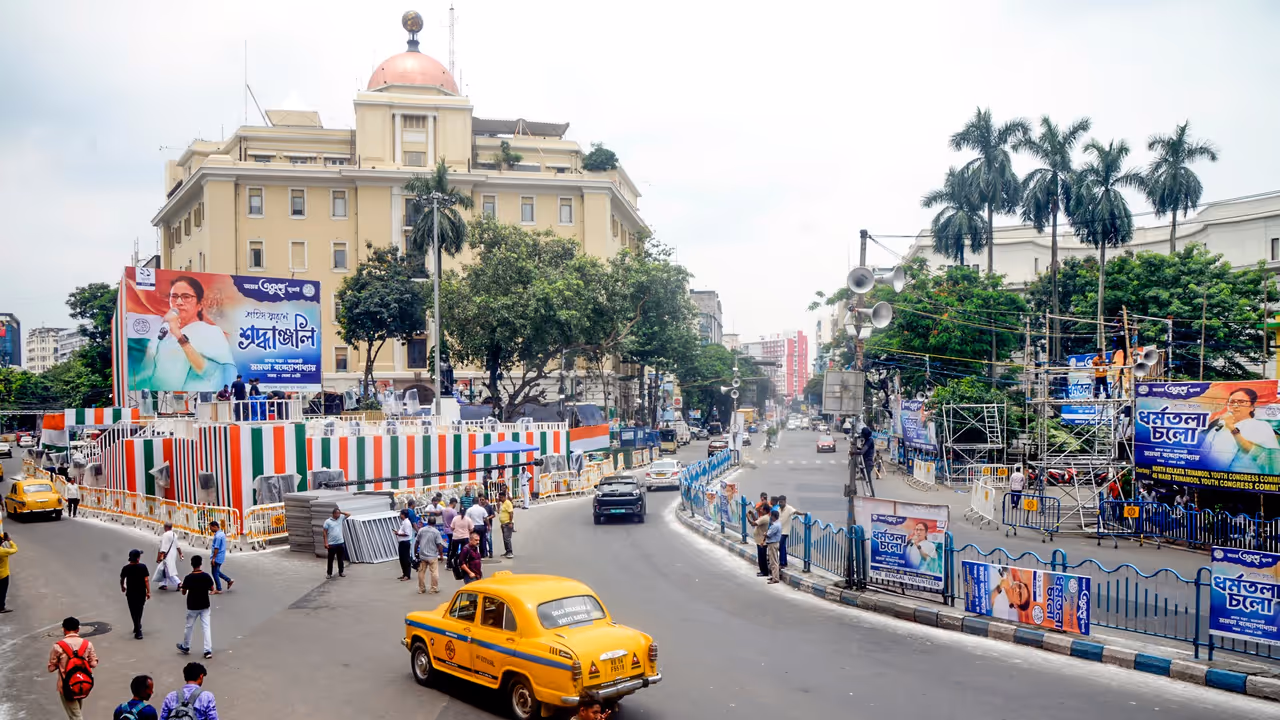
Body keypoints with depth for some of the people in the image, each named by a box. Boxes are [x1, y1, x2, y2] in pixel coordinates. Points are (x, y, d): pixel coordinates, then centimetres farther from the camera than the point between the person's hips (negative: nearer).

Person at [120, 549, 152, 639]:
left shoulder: (125, 568, -9)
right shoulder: (143, 567, -14)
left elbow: (122, 580, 4)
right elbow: (146, 580, -15)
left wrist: (122, 587, 25)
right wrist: (148, 592, -8)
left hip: (130, 593, 0)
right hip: (141, 593, 0)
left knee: (134, 612, 5)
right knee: (139, 611, 22)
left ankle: (138, 632, 2)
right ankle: (138, 627, 37)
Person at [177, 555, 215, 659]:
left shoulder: (188, 578, -15)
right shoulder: (206, 576, -9)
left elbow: (184, 592, -7)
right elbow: (211, 588, 2)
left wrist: (181, 587, 13)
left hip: (192, 606, -1)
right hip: (205, 606, 1)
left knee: (189, 627, 17)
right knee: (206, 627, 2)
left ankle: (185, 647, 36)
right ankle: (208, 650, -2)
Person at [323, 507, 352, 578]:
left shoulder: (341, 518, 6)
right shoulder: (328, 521, -7)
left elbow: (349, 514, 14)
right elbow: (325, 533, -7)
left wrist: (341, 512, 1)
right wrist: (326, 543, -12)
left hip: (340, 543, 4)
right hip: (331, 544, -4)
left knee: (340, 559, 11)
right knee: (330, 559, 5)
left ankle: (341, 572, 21)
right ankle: (329, 573, 15)